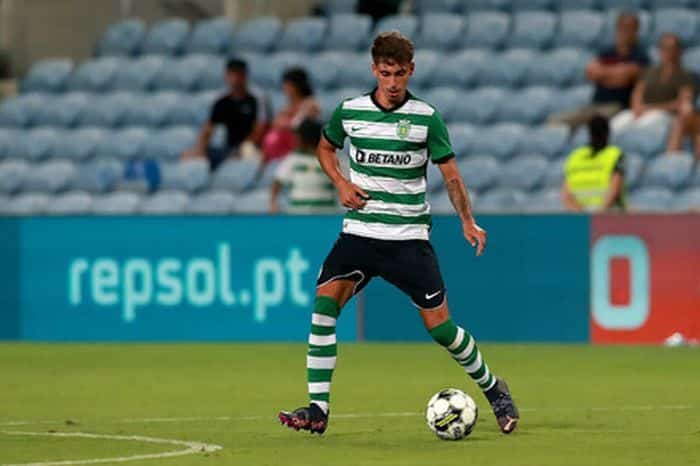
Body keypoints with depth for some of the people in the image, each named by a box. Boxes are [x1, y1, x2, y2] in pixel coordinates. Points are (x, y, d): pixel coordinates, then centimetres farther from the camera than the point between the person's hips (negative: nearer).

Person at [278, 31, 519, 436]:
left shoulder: (426, 118, -3)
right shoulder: (350, 111, 2)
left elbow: (451, 174, 4)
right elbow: (326, 148, 21)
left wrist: (468, 221, -6)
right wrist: (341, 183, 2)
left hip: (409, 236, -2)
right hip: (359, 232, 2)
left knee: (439, 324, -3)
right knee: (324, 302, -18)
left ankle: (492, 388, 23)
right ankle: (318, 410, -15)